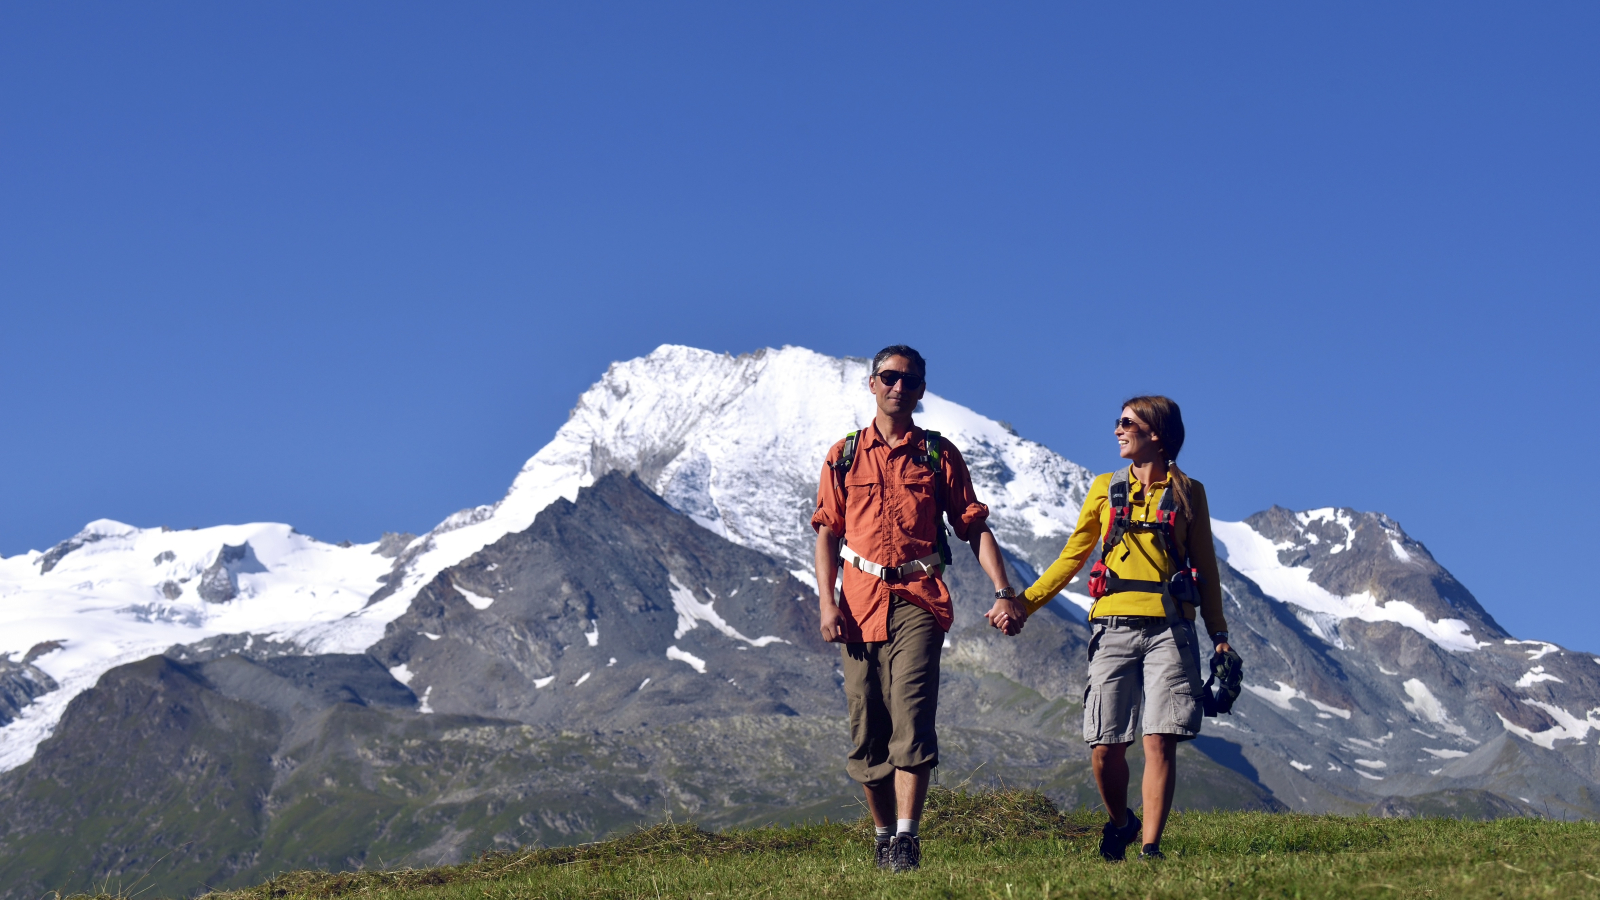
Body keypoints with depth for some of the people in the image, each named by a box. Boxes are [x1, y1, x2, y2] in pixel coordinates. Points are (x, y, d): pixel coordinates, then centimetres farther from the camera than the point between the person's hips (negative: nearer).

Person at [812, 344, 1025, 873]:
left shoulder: (939, 454, 10)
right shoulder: (844, 456, 12)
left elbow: (974, 526, 9)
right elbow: (827, 534, 10)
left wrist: (1004, 592, -2)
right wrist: (826, 603, -2)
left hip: (919, 598, -2)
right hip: (860, 604, 2)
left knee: (911, 716, -16)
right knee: (866, 729, 3)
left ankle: (907, 838, -18)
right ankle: (883, 836, 15)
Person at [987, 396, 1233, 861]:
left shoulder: (1188, 492, 9)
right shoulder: (1106, 489, 12)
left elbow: (1206, 568, 13)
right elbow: (1072, 558, 15)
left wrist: (1219, 635, 6)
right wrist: (1022, 605, 5)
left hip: (1168, 629, -1)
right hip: (1113, 627, 1)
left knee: (1160, 741, -9)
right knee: (1105, 747, -2)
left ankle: (1151, 847, -3)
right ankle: (1120, 823, 24)